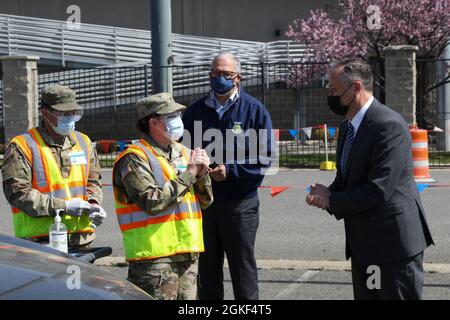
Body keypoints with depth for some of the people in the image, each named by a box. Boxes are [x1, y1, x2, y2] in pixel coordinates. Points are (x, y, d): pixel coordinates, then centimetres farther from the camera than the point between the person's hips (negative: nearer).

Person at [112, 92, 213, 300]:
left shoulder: (183, 153, 16)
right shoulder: (135, 158, -7)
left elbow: (205, 201, 19)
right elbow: (152, 202, -20)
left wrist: (201, 174, -1)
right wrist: (187, 174, -15)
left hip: (188, 253, 8)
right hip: (154, 257, -8)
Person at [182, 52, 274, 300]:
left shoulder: (254, 110, -2)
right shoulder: (195, 111, 8)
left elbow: (264, 158, -6)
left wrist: (231, 170, -16)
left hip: (239, 203, -3)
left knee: (243, 270, 3)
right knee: (206, 271, 11)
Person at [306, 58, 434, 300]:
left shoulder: (389, 125, -19)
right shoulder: (347, 127, 11)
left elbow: (378, 190, -24)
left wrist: (332, 201, -11)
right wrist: (326, 195, -3)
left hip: (393, 242, -9)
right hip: (363, 244, 9)